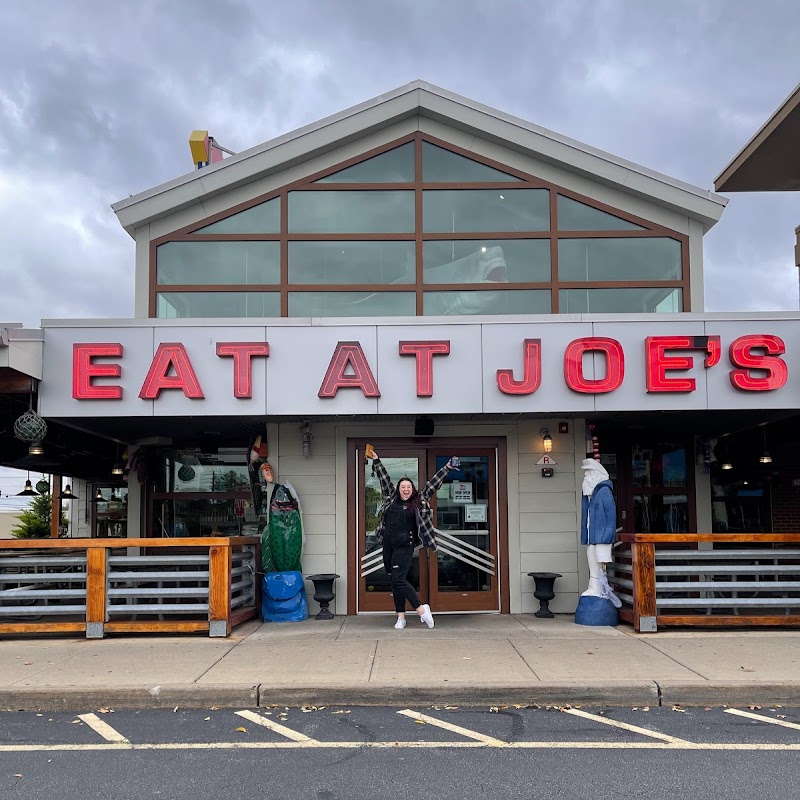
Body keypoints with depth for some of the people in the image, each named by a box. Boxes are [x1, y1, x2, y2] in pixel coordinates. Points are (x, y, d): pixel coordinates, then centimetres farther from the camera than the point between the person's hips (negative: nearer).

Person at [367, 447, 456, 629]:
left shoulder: (418, 502, 5)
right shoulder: (391, 499, 12)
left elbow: (432, 484, 7)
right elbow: (384, 478, 20)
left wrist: (447, 468, 8)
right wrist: (376, 460, 26)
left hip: (405, 546, -4)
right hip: (388, 545, 4)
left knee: (399, 580, -15)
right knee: (394, 581, 6)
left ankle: (421, 609, -6)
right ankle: (401, 617, 13)